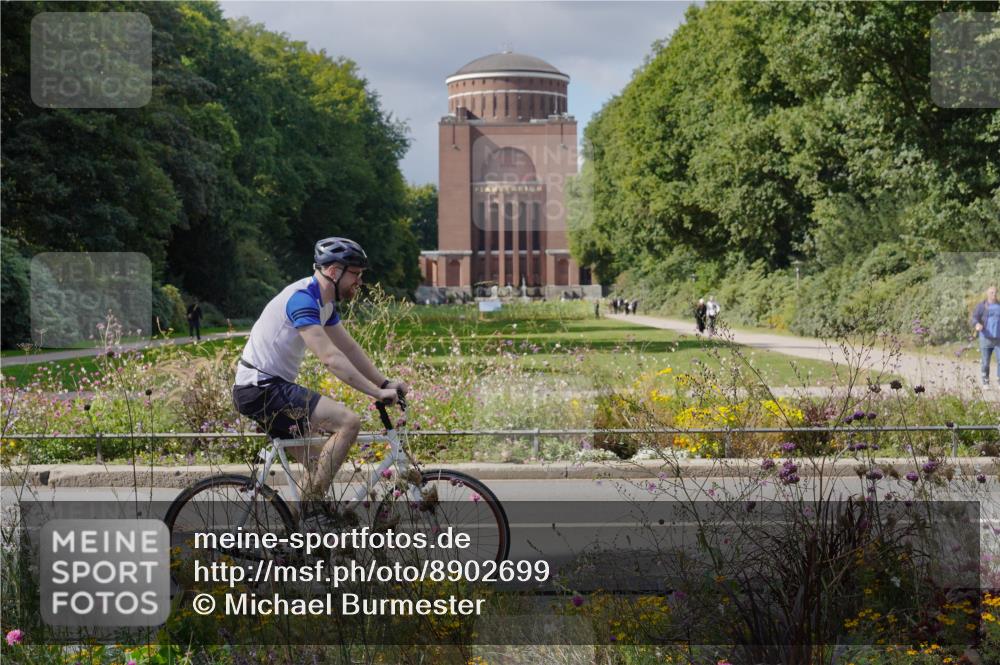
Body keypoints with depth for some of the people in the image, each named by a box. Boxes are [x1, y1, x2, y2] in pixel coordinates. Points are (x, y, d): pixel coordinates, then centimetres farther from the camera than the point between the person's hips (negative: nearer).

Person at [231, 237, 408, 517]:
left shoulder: (325, 303, 12)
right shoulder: (302, 299, -20)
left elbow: (350, 349, 16)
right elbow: (331, 358, -27)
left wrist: (386, 383, 6)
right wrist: (377, 392, -26)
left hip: (273, 388, 11)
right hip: (260, 389, -11)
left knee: (320, 468, 16)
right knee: (349, 421, -20)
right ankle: (312, 507, -15)